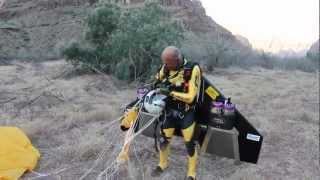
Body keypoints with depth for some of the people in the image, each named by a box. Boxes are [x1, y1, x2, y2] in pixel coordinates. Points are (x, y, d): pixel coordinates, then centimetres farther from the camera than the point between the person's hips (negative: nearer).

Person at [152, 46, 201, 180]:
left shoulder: (193, 69, -21)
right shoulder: (166, 66, -6)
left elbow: (190, 97, -22)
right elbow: (158, 80, 12)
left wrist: (170, 92, -29)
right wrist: (159, 85, -11)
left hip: (186, 113, -4)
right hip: (170, 110, 4)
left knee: (189, 144, 4)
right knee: (163, 139, 14)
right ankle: (162, 164, 41)